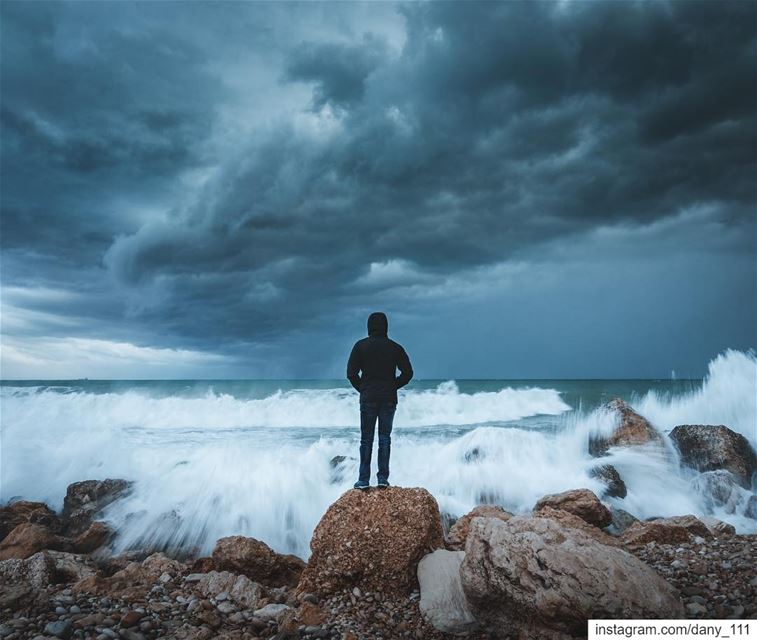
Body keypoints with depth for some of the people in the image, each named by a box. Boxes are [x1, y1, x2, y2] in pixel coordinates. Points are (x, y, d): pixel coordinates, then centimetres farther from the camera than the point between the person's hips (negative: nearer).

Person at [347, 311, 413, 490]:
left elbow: (351, 373, -5)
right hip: (389, 398, 1)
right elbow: (408, 373, 0)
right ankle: (383, 478, 8)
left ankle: (363, 480, 5)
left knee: (366, 439, 5)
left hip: (368, 398, -1)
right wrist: (393, 386, 10)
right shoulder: (395, 347, 1)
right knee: (385, 438, 8)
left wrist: (362, 389, 8)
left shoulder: (360, 346, -3)